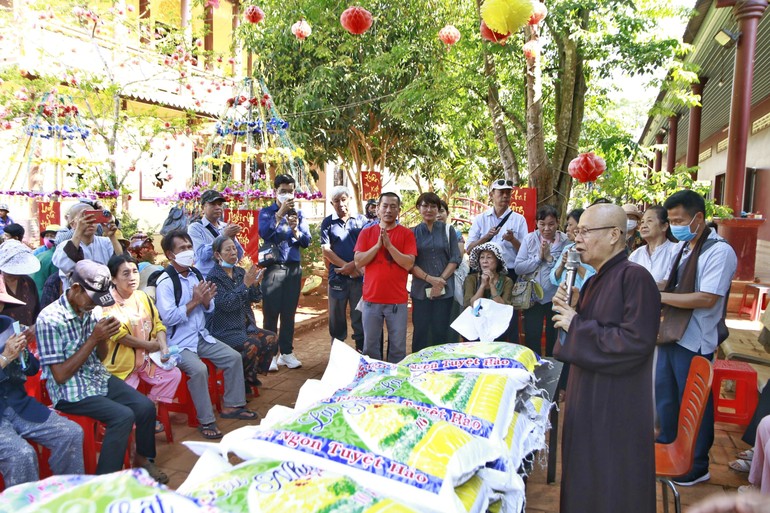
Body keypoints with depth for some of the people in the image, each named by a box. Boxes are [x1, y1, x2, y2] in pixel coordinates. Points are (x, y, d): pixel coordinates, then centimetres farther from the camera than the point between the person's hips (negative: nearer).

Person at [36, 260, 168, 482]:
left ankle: (142, 458, 17)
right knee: (123, 416, -24)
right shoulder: (49, 320, -19)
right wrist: (93, 338, -21)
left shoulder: (90, 310, 1)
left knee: (146, 407, -9)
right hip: (70, 391, -6)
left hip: (99, 378, 6)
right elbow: (60, 376, -18)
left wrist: (103, 337, -9)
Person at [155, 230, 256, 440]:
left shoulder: (196, 274, 7)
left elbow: (209, 309, 12)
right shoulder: (165, 282, -15)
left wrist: (207, 300, -11)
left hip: (202, 336, 8)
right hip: (179, 343, -7)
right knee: (199, 369, -30)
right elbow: (168, 318, -23)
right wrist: (194, 301, -22)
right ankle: (206, 421, -13)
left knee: (234, 357, 0)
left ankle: (232, 406, 15)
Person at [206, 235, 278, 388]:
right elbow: (227, 304, -21)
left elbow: (255, 299, 8)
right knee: (253, 344, -27)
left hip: (245, 325, 7)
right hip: (224, 330, -7)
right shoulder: (214, 277, -10)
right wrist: (245, 284, -24)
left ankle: (252, 374, 7)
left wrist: (255, 283, -12)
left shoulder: (240, 272, 9)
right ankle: (241, 380, -3)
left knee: (271, 338, -10)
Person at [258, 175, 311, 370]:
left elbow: (306, 241, 2)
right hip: (273, 268, -3)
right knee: (271, 312, -2)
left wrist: (295, 229, -17)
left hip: (294, 268, 3)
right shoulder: (266, 212, 3)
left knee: (289, 313, 7)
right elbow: (264, 232, -16)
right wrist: (280, 212, -21)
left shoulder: (299, 214, 10)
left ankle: (286, 352, 16)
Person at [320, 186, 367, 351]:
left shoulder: (361, 220, 5)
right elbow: (326, 250, -1)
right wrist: (345, 265, -10)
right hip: (337, 277, 1)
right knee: (337, 318, 9)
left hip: (360, 276, -1)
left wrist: (353, 265, -12)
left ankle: (361, 352, 14)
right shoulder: (328, 222, 6)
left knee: (360, 317, 4)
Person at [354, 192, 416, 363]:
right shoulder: (366, 232, 7)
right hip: (371, 299, 2)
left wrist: (389, 245, -16)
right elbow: (358, 262, -2)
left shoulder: (407, 233, 1)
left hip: (397, 300, -1)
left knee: (397, 347, 5)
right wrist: (378, 245, -12)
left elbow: (408, 264, -8)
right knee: (370, 346, 9)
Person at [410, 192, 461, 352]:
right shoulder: (413, 233, 6)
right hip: (420, 290, 0)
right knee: (420, 331, 2)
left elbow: (455, 259, 2)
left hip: (445, 289, 0)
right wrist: (429, 278, -15)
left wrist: (441, 280, -11)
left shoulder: (448, 230, 7)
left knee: (440, 331, 5)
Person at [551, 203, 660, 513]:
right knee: (583, 479, 22)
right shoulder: (595, 281, 9)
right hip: (588, 395, 9)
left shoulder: (635, 277, -19)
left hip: (617, 405, -9)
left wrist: (577, 325, -20)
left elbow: (636, 341, -27)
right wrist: (572, 309, -1)